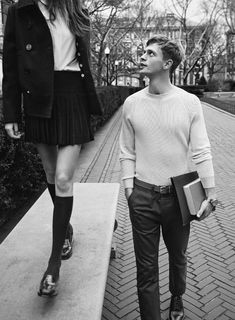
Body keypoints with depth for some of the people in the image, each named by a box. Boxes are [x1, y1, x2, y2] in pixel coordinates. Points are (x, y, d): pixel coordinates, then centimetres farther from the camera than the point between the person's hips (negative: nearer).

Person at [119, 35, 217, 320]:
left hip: (179, 194, 0)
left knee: (178, 256, 22)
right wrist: (129, 189, -2)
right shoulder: (132, 103, -1)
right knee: (146, 267, 8)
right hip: (142, 194, 0)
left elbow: (201, 152, -4)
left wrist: (210, 193, -5)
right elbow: (127, 152, 3)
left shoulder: (189, 102, -6)